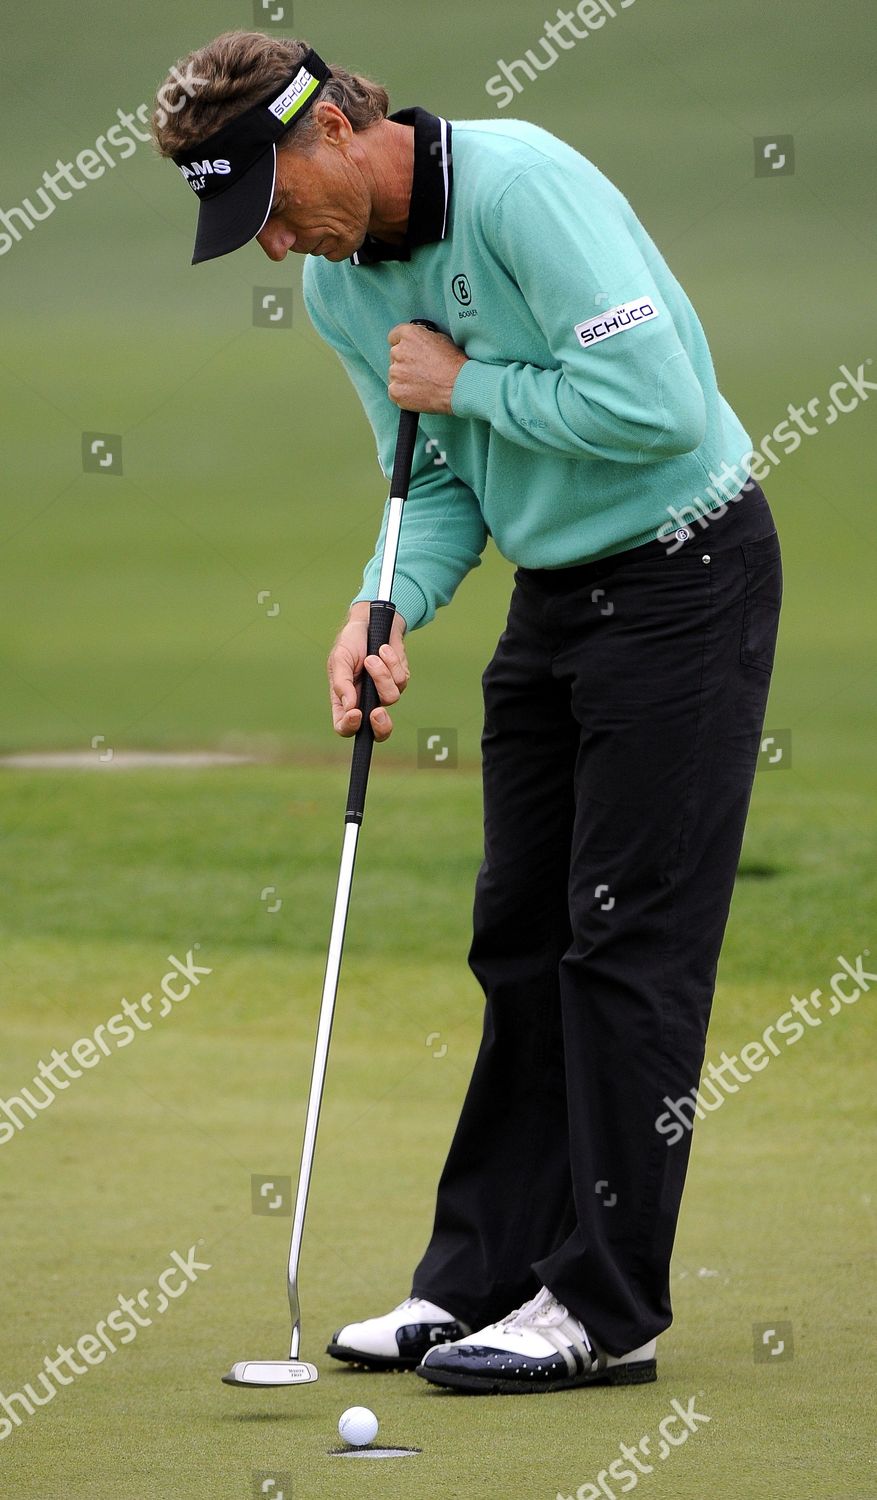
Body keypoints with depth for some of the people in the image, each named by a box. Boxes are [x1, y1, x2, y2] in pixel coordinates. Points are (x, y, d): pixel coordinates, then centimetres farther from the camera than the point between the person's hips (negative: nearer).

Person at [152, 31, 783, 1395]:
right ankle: (482, 1279, 14)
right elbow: (439, 479, 10)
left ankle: (608, 1308, -5)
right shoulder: (338, 282, 3)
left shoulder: (522, 185, -24)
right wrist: (386, 610, -9)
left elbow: (655, 403, -30)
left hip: (682, 571, -8)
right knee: (522, 939, 9)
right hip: (554, 591, 8)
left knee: (628, 945, -8)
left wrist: (465, 381, -18)